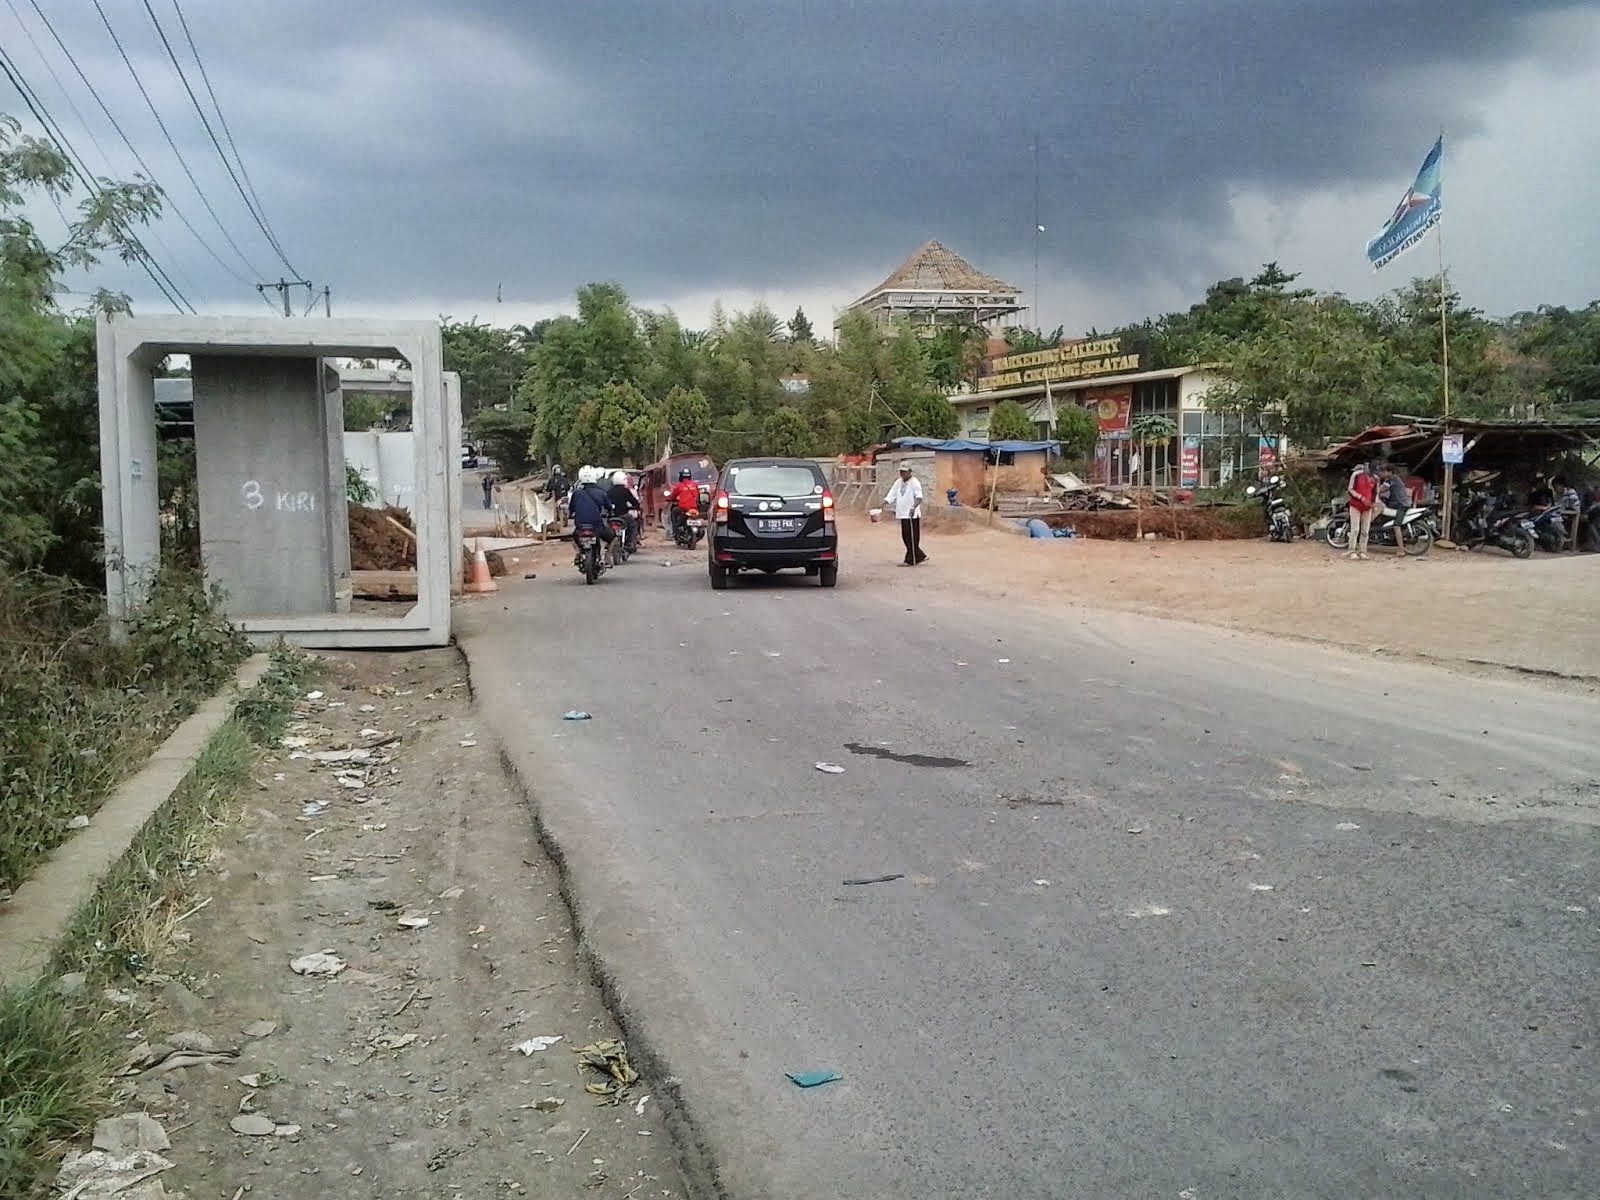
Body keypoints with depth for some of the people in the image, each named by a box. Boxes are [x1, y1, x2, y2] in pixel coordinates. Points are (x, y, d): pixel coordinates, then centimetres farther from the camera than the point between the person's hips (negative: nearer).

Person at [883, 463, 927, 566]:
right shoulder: (898, 482, 13)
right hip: (903, 514, 8)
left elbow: (919, 497, -22)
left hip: (912, 515, -8)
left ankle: (910, 561, 1)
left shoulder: (914, 482, -10)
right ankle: (920, 556, 23)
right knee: (905, 537, 12)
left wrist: (913, 507, -38)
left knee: (912, 538, -3)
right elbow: (891, 496, 11)